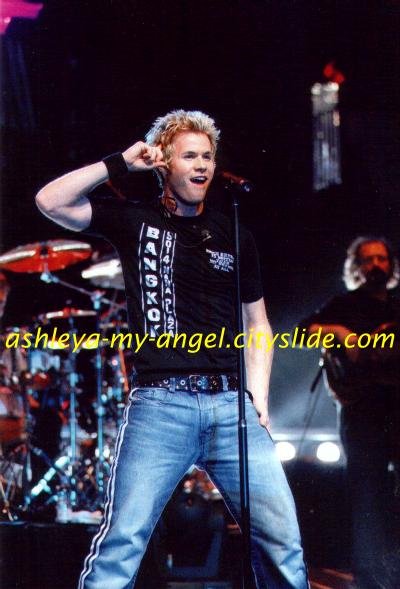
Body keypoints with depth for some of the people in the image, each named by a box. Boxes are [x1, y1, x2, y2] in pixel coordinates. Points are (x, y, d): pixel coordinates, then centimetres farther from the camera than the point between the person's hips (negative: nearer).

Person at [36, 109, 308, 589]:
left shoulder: (234, 237, 18)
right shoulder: (135, 221, 11)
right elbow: (50, 201, -1)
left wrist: (259, 398, 11)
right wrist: (121, 164, 1)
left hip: (230, 405, 3)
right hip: (160, 403, -3)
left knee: (282, 540, -4)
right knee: (121, 543, -12)